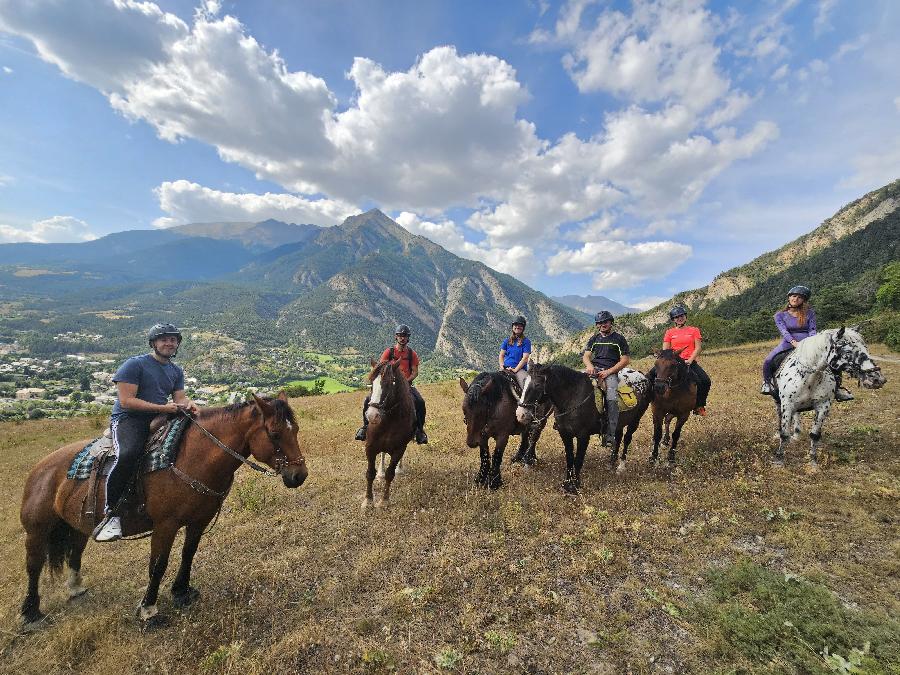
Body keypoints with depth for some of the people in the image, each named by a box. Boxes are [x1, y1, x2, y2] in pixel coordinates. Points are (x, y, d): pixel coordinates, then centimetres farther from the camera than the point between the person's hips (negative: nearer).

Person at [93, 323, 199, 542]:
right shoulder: (134, 364, -4)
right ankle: (112, 512, -20)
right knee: (128, 454, -35)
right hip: (128, 419, -6)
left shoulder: (177, 371, 16)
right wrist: (163, 407, -21)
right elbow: (126, 401, -12)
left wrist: (188, 404, -15)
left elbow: (180, 397, 10)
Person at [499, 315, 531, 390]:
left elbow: (525, 358, -6)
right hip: (506, 368, 3)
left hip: (520, 368, -3)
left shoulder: (526, 341, 2)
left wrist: (515, 369, -14)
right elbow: (501, 355, 15)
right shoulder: (507, 341, 14)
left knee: (525, 381, -31)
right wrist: (501, 365, -4)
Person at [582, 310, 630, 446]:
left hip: (611, 371, -3)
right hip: (594, 369, 3)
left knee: (612, 399, -23)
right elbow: (586, 356, 14)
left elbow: (625, 360, 2)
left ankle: (610, 435, -19)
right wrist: (589, 366, -11)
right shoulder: (594, 338, 21)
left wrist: (608, 372, -10)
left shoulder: (619, 339, 9)